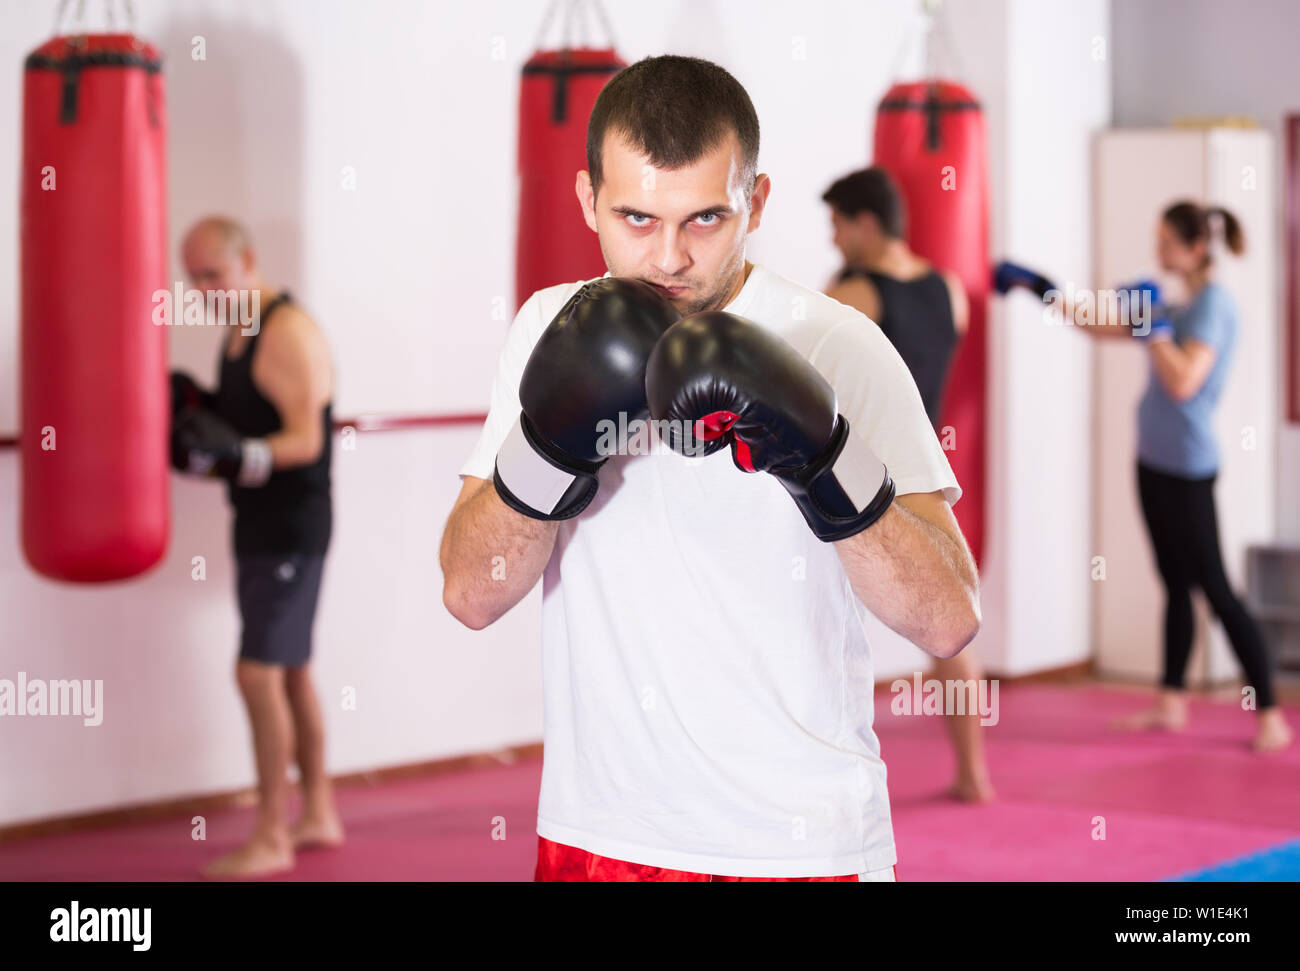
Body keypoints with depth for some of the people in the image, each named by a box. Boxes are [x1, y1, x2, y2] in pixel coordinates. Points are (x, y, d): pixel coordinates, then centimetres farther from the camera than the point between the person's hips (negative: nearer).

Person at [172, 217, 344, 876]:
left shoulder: (289, 333, -17)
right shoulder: (239, 332, 12)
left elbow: (305, 440, -23)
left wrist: (241, 454, -38)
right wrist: (198, 417, 2)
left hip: (292, 528, -10)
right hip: (260, 524, 10)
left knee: (260, 671, -11)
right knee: (290, 671, 15)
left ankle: (272, 839, -6)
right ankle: (318, 815, 24)